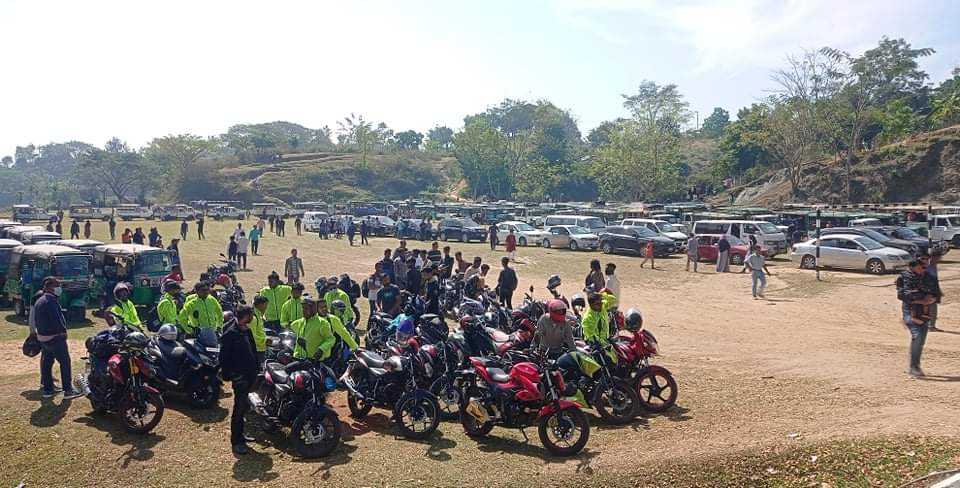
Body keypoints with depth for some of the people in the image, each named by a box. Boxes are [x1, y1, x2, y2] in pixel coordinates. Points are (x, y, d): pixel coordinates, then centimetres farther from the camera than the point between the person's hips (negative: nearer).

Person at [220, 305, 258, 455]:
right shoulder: (230, 333, -15)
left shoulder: (247, 330, 11)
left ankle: (239, 433, 30)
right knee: (240, 406, -8)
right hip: (239, 375, -9)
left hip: (250, 374, 9)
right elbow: (224, 356, -15)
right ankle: (236, 441, -2)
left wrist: (256, 368, 17)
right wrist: (226, 374, -16)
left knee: (243, 406, 18)